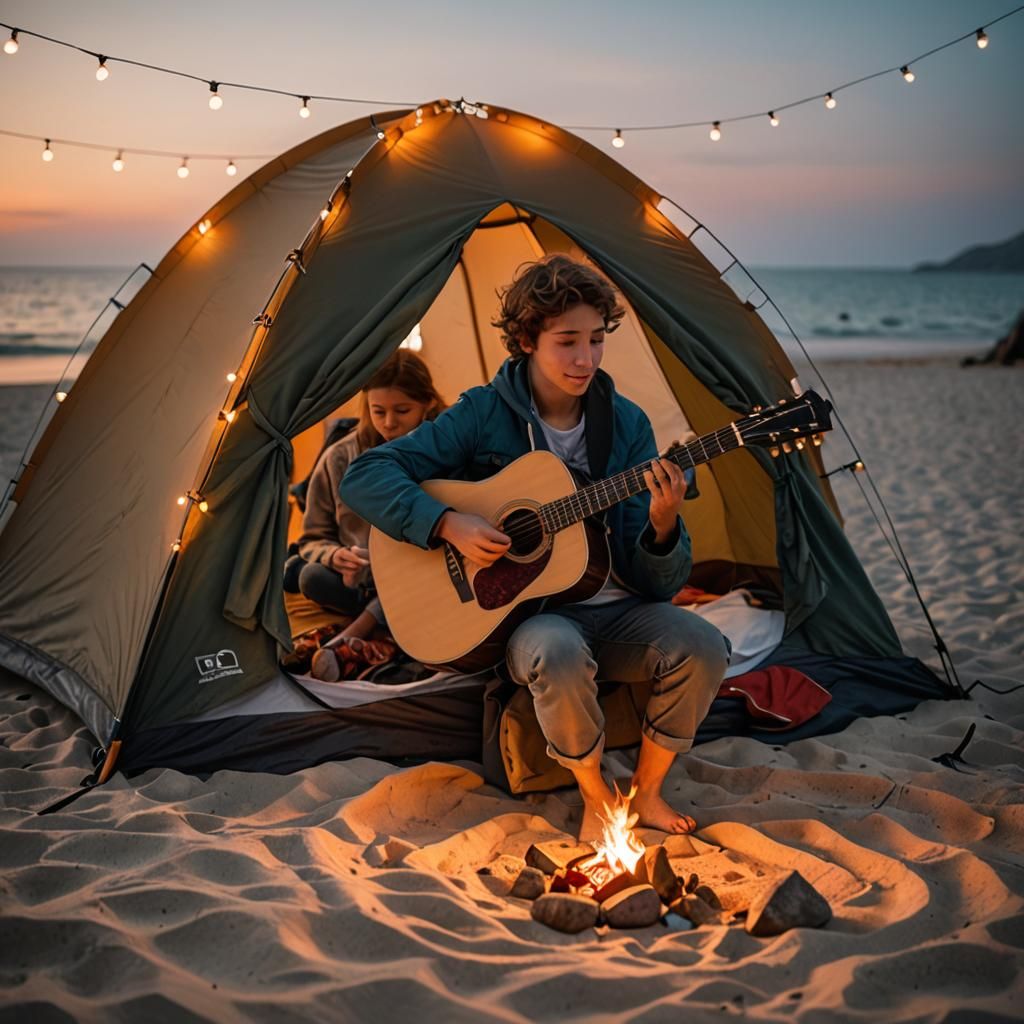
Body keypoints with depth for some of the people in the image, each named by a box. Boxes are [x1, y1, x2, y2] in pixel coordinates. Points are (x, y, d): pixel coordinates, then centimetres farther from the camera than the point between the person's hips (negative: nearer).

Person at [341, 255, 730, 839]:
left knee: (702, 647, -25)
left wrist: (662, 526, -25)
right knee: (557, 652, -38)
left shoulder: (626, 424, 0)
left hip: (612, 610, 3)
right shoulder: (484, 414, -7)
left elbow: (654, 583, -2)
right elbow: (366, 478, -10)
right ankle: (597, 798, -9)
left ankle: (646, 792, 1)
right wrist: (449, 525, -23)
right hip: (523, 612, -3)